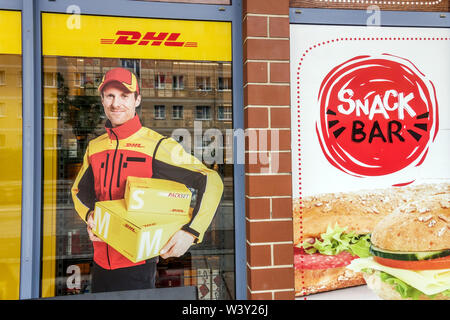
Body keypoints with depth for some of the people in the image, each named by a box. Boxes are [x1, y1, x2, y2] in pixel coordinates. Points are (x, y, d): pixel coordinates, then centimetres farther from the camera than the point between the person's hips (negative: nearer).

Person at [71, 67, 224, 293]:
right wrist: (89, 215, -4)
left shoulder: (158, 146, -14)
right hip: (100, 262, 6)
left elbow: (212, 183, -17)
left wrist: (191, 232, -27)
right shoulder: (94, 147, 4)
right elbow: (79, 190, 18)